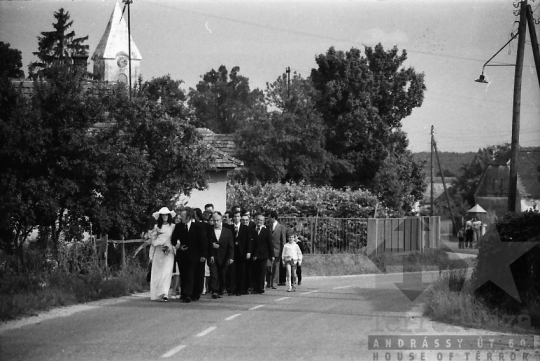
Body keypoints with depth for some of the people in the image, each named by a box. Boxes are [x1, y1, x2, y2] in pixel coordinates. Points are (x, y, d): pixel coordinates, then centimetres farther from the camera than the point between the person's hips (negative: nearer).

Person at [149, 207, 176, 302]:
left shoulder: (173, 226, 6)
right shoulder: (157, 227, 11)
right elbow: (153, 241, 12)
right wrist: (151, 255, 10)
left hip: (168, 252, -2)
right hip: (158, 252, 2)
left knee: (167, 272, -12)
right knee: (156, 273, -1)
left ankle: (165, 294, -18)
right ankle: (156, 295, 4)